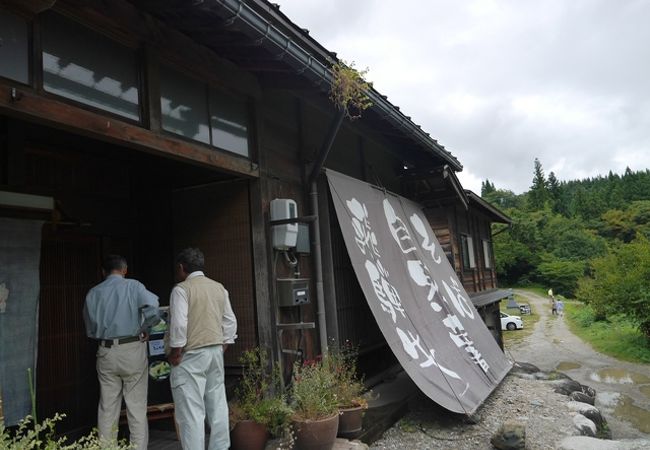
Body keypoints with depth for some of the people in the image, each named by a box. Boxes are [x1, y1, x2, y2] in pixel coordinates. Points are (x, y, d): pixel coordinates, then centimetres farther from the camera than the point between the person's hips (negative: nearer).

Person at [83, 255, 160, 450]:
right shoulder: (133, 286, -4)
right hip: (133, 351, -3)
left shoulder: (93, 293, 8)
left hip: (106, 352, 4)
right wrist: (143, 328, -3)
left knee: (107, 408, 12)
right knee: (136, 406, 3)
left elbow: (91, 329, 13)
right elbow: (153, 310, -19)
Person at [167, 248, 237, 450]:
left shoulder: (182, 289, -8)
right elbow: (230, 322, 12)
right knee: (217, 406, 13)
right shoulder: (219, 287, 11)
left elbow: (178, 324, -17)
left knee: (191, 411, -2)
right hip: (216, 351, 7)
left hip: (191, 355, -6)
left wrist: (174, 353, -7)